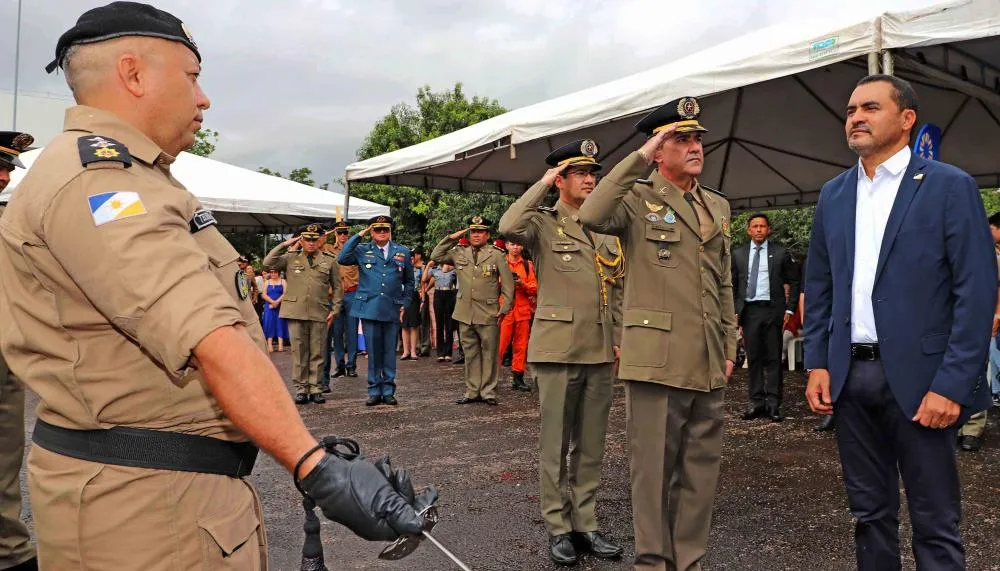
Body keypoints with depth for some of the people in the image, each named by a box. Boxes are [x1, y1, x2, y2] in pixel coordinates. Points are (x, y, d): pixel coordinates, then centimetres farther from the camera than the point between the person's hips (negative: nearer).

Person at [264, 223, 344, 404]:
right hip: (296, 313, 0)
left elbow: (337, 287, 10)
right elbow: (268, 262, -4)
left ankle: (316, 389, 13)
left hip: (320, 314, 0)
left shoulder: (330, 260, 8)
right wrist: (285, 244, -3)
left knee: (317, 353, 5)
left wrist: (335, 310, 2)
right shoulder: (291, 258, 9)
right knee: (299, 352, 4)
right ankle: (301, 389, 12)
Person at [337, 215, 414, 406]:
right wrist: (358, 236, -7)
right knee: (373, 351, 4)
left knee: (390, 352, 6)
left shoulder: (403, 252, 10)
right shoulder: (362, 251, 6)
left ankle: (388, 391, 14)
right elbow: (342, 259, -12)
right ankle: (374, 391, 13)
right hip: (369, 309, -1)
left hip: (392, 310, 1)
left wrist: (405, 304, 7)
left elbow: (409, 281, 16)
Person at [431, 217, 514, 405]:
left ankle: (488, 392, 12)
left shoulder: (496, 254, 1)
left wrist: (504, 309, -5)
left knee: (489, 354, 2)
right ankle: (472, 391, 18)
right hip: (465, 314, 3)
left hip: (488, 315, -3)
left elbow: (508, 283, 1)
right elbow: (435, 256, 11)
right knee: (470, 354, 10)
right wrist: (451, 238, 4)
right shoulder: (459, 253, 10)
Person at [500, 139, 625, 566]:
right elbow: (509, 227, -25)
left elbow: (617, 289, 18)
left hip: (600, 351, 5)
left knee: (591, 444, 11)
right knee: (556, 443, 3)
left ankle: (585, 523, 22)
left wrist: (619, 338, 10)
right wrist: (543, 183, -13)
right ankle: (558, 528, 15)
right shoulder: (544, 223, -2)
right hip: (559, 349, -5)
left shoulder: (607, 230, 15)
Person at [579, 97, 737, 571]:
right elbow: (592, 216, -24)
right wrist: (640, 158, -18)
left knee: (702, 472, 13)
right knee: (654, 469, 3)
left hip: (708, 364, 6)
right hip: (656, 358, -6)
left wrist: (729, 347, 15)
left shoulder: (718, 206, 17)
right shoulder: (638, 199, -1)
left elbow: (724, 284, 19)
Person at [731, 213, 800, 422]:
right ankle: (756, 401, 11)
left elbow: (794, 282, 7)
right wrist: (734, 311, 3)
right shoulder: (738, 254, 9)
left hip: (772, 310, -2)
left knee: (773, 358, 1)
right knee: (753, 357, 5)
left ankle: (773, 403, 6)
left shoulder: (780, 253, 4)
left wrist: (789, 309, 0)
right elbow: (733, 285, 11)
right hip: (749, 310, 2)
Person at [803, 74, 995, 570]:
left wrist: (952, 384, -14)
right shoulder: (833, 194, 11)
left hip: (917, 377, -4)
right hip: (849, 376, 5)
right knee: (870, 514, 15)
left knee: (935, 524, 5)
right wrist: (817, 363, 6)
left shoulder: (949, 186, -4)